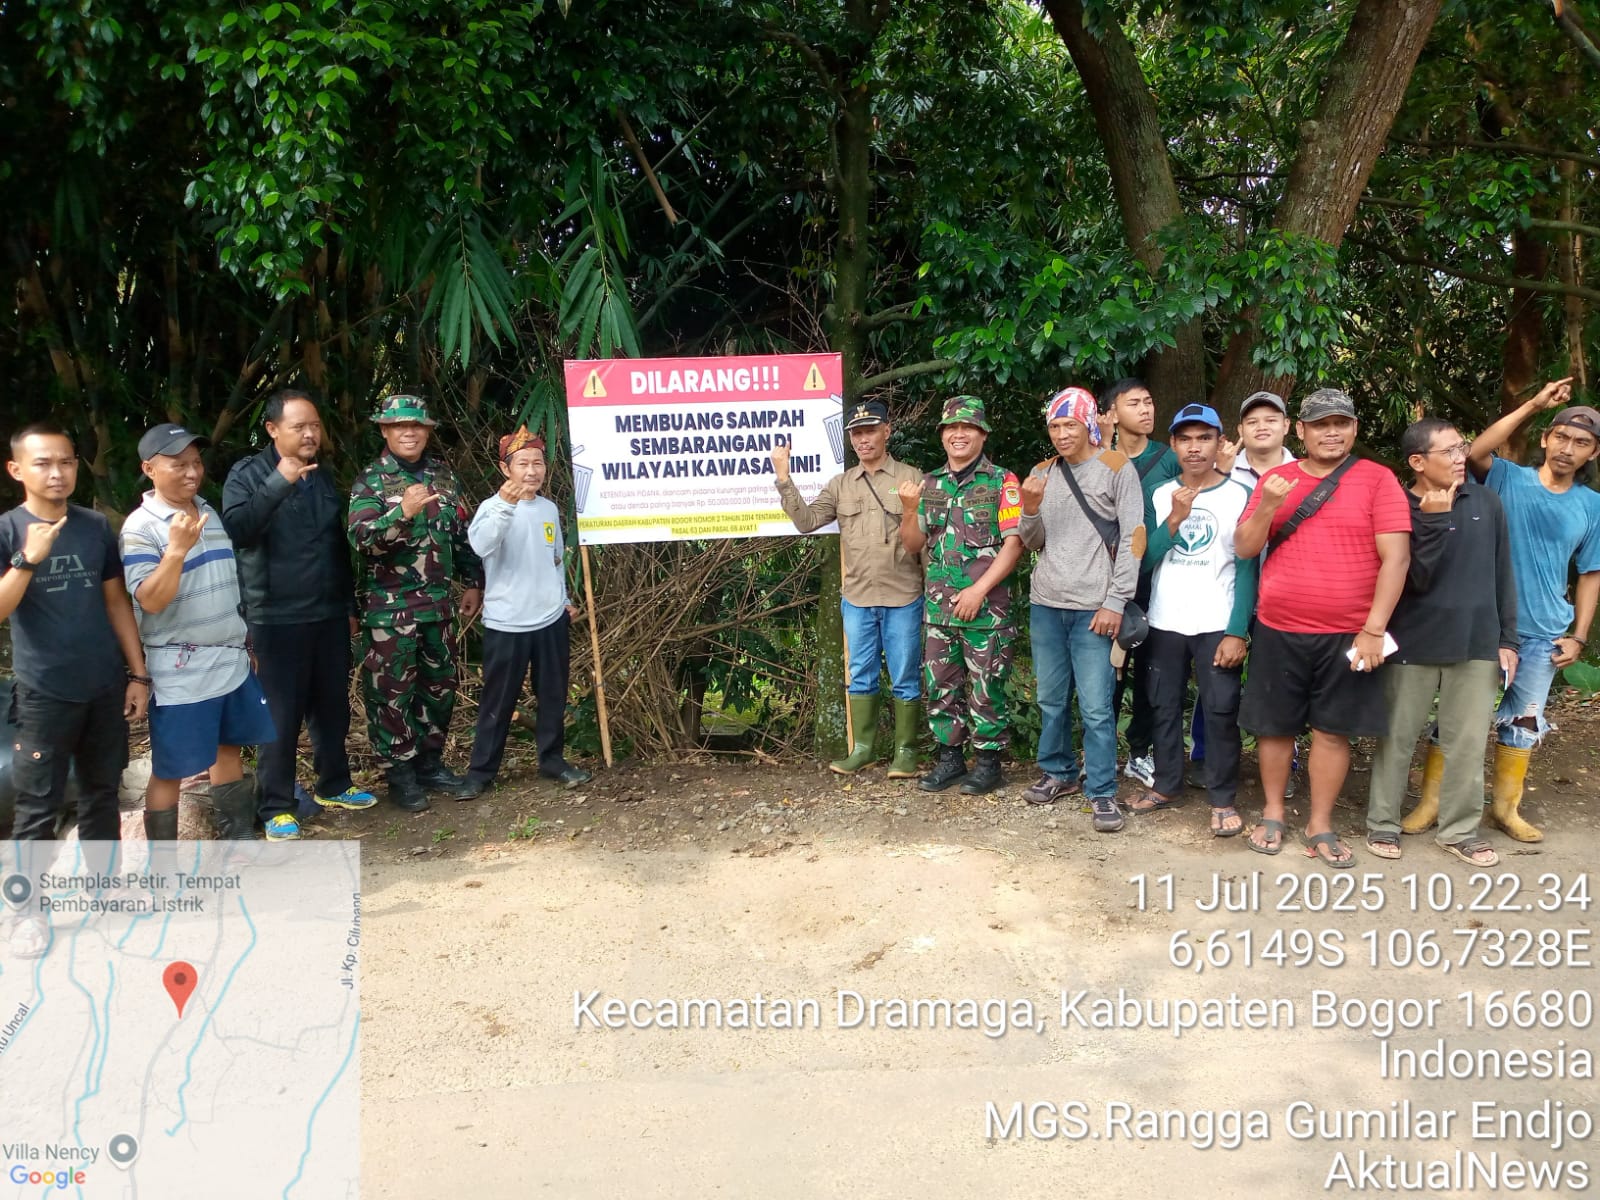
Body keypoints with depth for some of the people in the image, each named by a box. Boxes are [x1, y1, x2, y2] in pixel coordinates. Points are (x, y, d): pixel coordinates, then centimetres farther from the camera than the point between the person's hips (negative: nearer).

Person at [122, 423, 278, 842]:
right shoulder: (141, 527, -14)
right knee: (170, 771, 3)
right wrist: (177, 550, -33)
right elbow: (150, 601, -21)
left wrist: (245, 641, 20)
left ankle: (238, 841, 32)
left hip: (231, 660, 7)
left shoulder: (209, 512, 9)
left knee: (229, 749, 18)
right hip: (179, 672, -7)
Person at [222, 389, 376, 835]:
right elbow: (234, 530, -22)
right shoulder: (248, 474, -4)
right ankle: (276, 805, 10)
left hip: (330, 615, 6)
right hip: (278, 619, -5)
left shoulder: (324, 477, 13)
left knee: (333, 707, 13)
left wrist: (349, 606, 18)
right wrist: (278, 484, -27)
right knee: (281, 714, -1)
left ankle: (334, 785, 29)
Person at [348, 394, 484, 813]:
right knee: (392, 691, 1)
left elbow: (461, 532, 14)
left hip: (437, 602, 6)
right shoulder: (370, 480, -8)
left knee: (440, 684, 14)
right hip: (390, 607, -5)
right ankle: (400, 774, 13)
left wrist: (473, 583, 14)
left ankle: (430, 761, 29)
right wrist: (403, 512, -36)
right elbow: (362, 538, -21)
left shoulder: (442, 473, 7)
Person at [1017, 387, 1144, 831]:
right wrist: (1031, 510, -8)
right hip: (1045, 604, 5)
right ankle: (1057, 773, 28)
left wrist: (1115, 602, -11)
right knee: (1050, 699, 13)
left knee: (1096, 707, -5)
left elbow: (1133, 538, -5)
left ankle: (1101, 792, 4)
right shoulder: (1042, 473, 12)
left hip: (1093, 607, -5)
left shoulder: (1116, 467, -1)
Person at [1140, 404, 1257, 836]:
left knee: (1221, 713, -2)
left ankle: (1223, 800, 9)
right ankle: (1166, 785, 25)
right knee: (1165, 707, 12)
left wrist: (1237, 631, -12)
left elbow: (1246, 569, -6)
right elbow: (1146, 557, -1)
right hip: (1164, 623, 3)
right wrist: (1175, 519, -17)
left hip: (1217, 626, -3)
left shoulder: (1239, 496, -3)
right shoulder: (1160, 495, 6)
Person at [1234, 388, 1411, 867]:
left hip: (1347, 634, -2)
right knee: (1274, 725, 9)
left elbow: (1395, 557, -8)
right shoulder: (1274, 479, 5)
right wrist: (1268, 506, -16)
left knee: (1333, 730, 4)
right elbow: (1244, 549, 2)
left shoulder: (1377, 480, -3)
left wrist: (1373, 629, -14)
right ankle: (1272, 814, 26)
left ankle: (1321, 826, 18)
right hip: (1278, 631, 2)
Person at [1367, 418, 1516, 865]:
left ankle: (1460, 829, 21)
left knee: (1467, 742, 8)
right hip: (1413, 644, -3)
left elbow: (1502, 574, 8)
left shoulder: (1486, 502, 2)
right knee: (1397, 738, 7)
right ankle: (1383, 823, 19)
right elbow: (1415, 579, -16)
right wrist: (1433, 521, -23)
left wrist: (1507, 638, 6)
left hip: (1476, 643, 3)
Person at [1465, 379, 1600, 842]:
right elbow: (1475, 454, -26)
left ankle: (1506, 807, 31)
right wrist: (1534, 405, -25)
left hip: (1543, 634, 3)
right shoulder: (1508, 479, -5)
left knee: (1524, 721, 15)